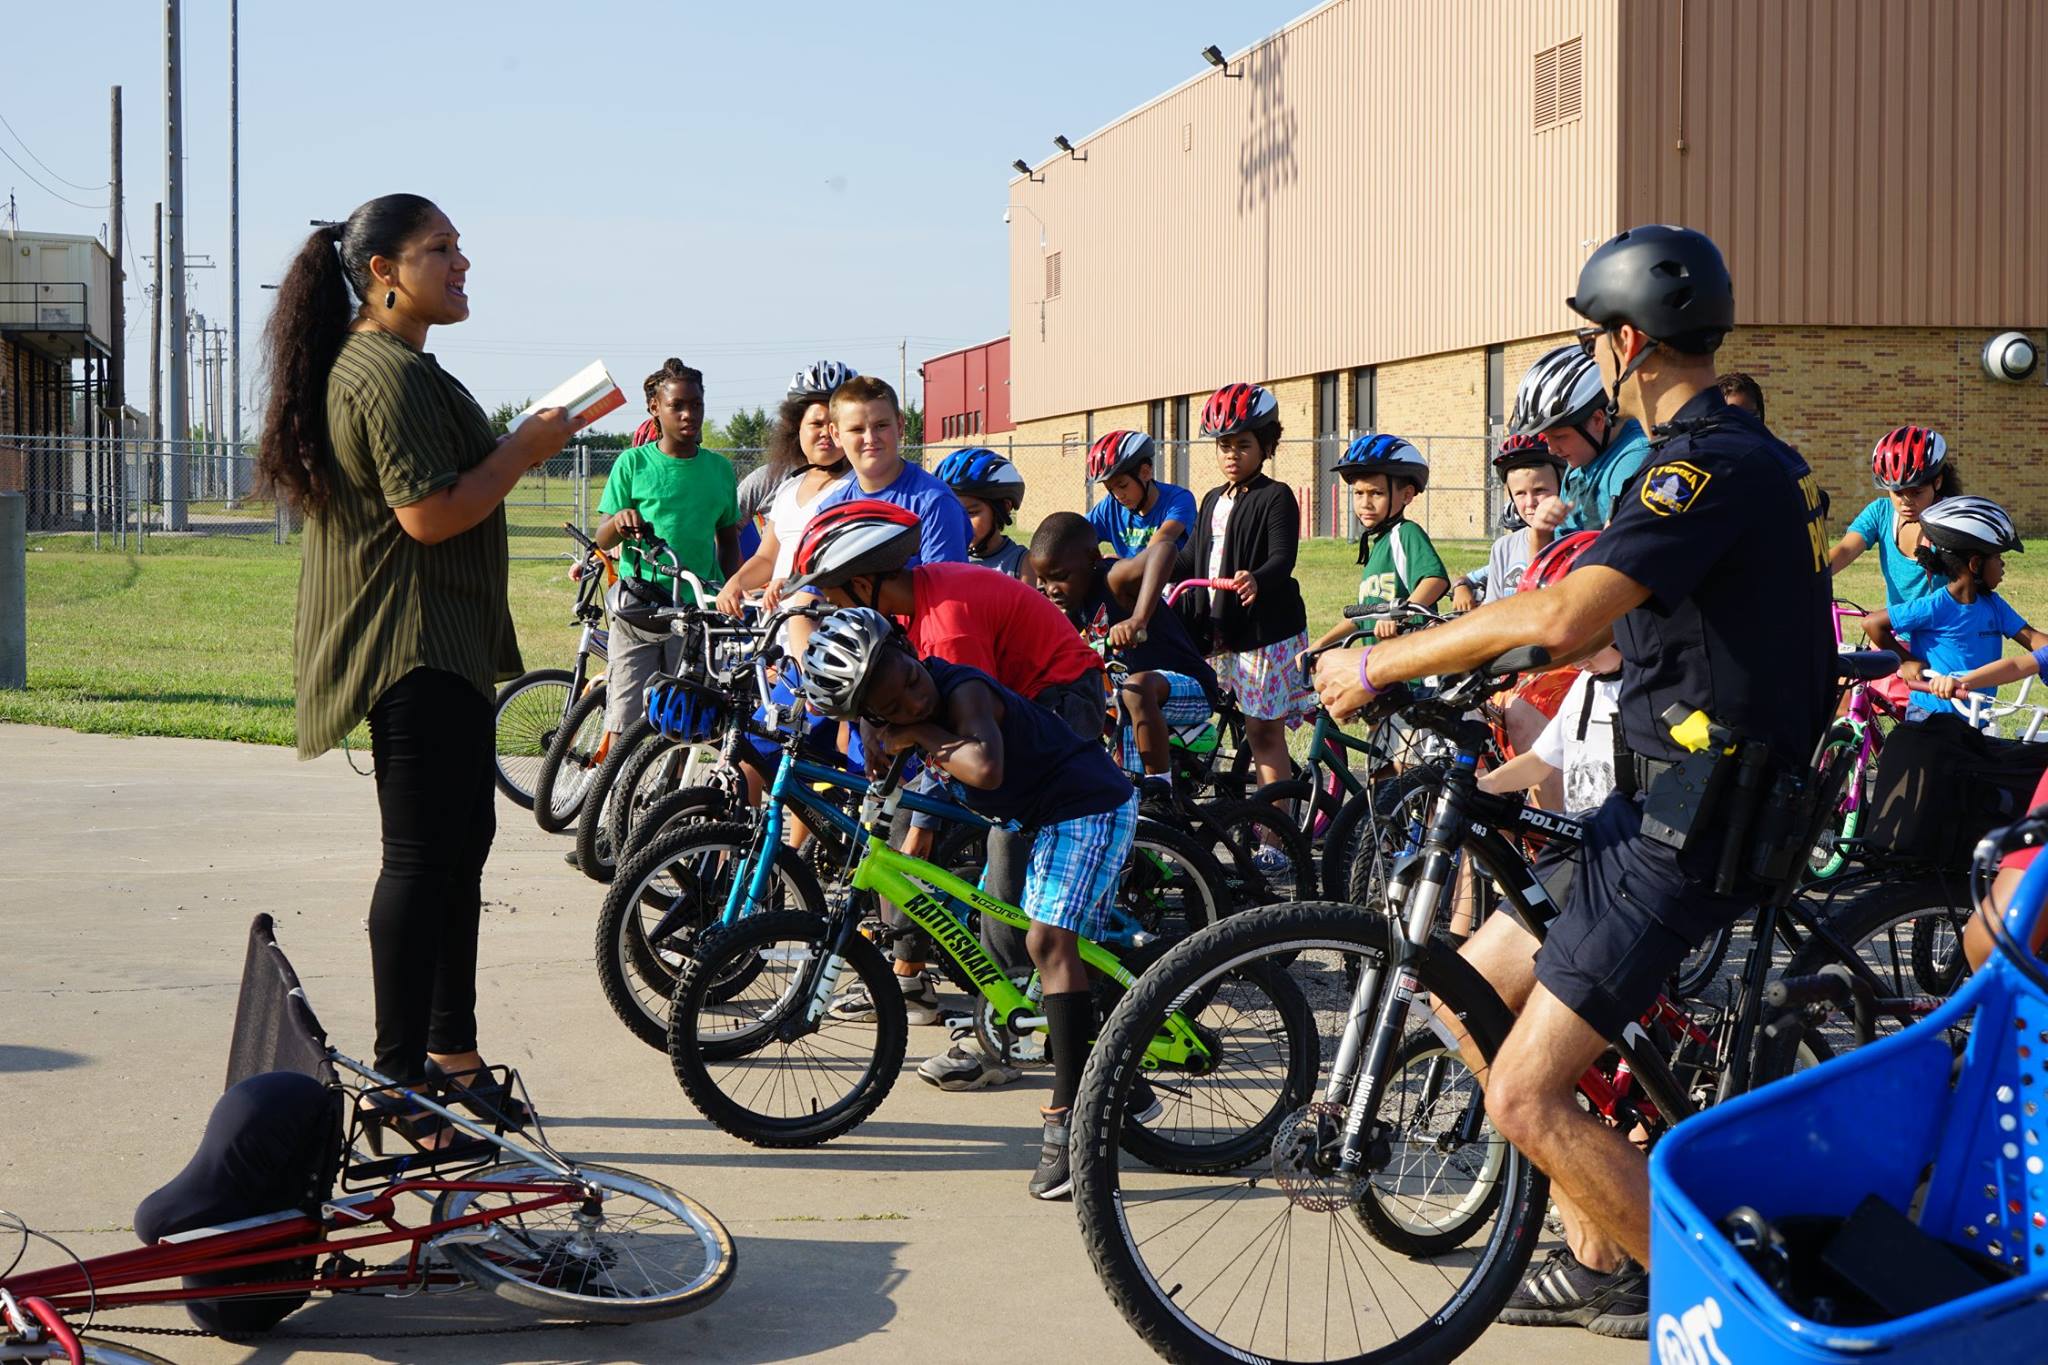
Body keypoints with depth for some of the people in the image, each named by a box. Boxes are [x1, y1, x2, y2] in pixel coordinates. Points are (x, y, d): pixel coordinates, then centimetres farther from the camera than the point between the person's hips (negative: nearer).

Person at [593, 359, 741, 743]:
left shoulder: (720, 469, 10)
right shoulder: (634, 463, 2)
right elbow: (602, 539, 2)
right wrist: (620, 522, -21)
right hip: (639, 610, -2)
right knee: (624, 719, -8)